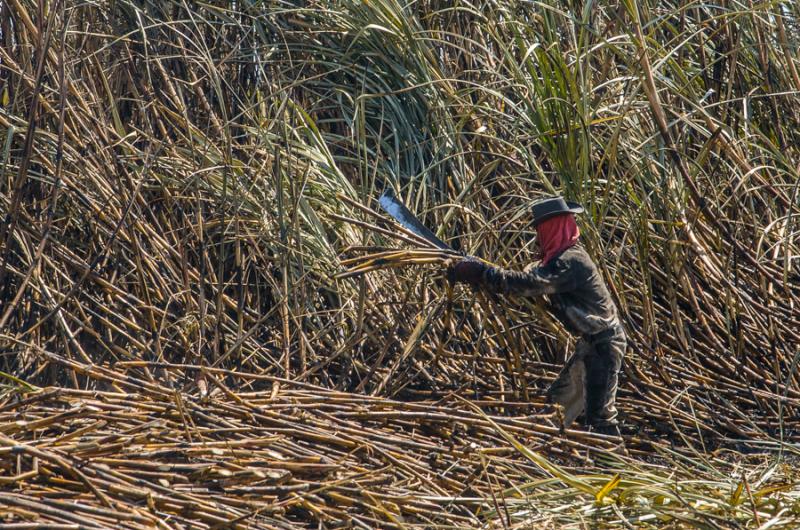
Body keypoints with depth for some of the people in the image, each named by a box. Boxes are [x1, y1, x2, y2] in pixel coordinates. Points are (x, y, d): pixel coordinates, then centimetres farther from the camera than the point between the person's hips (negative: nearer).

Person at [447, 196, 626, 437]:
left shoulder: (570, 262, -23)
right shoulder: (564, 256, 11)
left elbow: (527, 283, -31)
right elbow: (533, 276, 9)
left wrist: (479, 272, -29)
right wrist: (480, 273, -1)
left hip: (603, 344, -11)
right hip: (592, 342, 11)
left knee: (599, 414, -9)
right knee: (559, 400, 18)